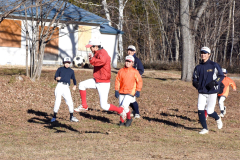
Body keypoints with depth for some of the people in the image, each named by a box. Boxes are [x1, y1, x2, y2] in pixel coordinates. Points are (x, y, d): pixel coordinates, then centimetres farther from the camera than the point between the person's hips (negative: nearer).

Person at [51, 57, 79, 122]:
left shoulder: (71, 71, 17)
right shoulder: (60, 69, 10)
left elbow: (73, 79, 23)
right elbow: (55, 77, 5)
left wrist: (75, 85, 4)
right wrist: (57, 78, -20)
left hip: (66, 87, 2)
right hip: (60, 86, -2)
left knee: (70, 102, -3)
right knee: (57, 101, -9)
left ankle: (71, 117, 9)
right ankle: (54, 116, -1)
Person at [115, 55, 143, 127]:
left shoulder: (135, 72, -2)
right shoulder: (121, 71, 5)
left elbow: (139, 81, 1)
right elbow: (117, 80, 8)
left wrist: (138, 91, -6)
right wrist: (116, 90, 0)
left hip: (130, 92, -4)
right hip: (121, 92, 4)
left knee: (124, 106, -16)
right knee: (121, 107, 3)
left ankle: (129, 118, 7)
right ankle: (121, 121, 21)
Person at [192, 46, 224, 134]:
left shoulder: (214, 65, -4)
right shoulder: (198, 67, 9)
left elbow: (221, 76, -1)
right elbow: (194, 78, 17)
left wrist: (214, 82, -17)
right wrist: (195, 83, -7)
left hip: (212, 92, -4)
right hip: (201, 92, 4)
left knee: (209, 112, -6)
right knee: (200, 109, -10)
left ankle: (218, 119, 28)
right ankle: (205, 128, 2)